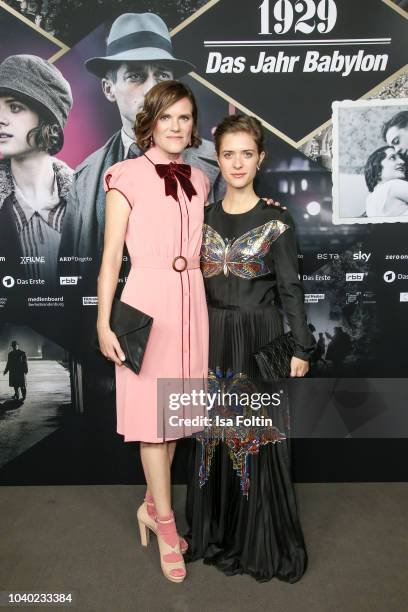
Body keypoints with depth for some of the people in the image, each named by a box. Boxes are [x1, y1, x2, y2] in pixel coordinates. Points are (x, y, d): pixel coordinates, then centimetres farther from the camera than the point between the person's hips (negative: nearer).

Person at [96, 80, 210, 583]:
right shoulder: (127, 176, -3)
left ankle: (152, 505, 32)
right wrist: (104, 322, -9)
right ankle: (166, 523, 20)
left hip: (191, 301, 5)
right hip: (147, 300, -5)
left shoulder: (198, 181, 12)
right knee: (151, 409, 3)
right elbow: (111, 256, -6)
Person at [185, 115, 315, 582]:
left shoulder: (276, 220, -4)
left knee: (257, 438, 5)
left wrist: (301, 348, -5)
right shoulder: (203, 217, 5)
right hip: (213, 340, 3)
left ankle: (262, 543, 26)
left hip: (259, 340, -3)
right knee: (214, 437, 12)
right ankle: (215, 533, 33)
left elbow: (290, 289, -3)